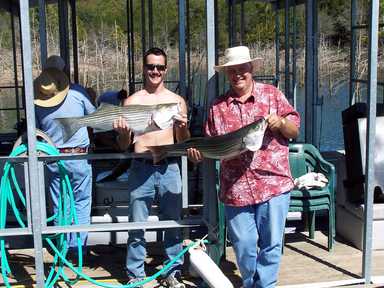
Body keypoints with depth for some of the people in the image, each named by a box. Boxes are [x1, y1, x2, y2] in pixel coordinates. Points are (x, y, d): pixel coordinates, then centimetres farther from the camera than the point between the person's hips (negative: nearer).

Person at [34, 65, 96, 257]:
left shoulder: (36, 106, -4)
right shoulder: (77, 96, -10)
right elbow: (94, 115, 5)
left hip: (54, 160, 2)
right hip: (79, 157, -2)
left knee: (59, 206, 12)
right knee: (81, 203, 9)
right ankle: (77, 246, 10)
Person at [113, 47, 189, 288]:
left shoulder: (177, 101, 7)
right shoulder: (132, 101, 5)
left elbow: (183, 143, 9)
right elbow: (124, 146, 7)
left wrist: (184, 128, -12)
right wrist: (123, 132, -15)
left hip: (169, 168, 1)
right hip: (141, 169, -1)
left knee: (173, 223, 8)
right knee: (137, 225, 5)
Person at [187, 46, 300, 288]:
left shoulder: (272, 94, 5)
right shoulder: (218, 106, 10)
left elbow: (294, 132, 6)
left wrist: (280, 123, -15)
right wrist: (198, 152, -6)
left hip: (274, 184, -1)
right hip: (236, 188, 2)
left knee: (271, 244, 4)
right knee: (244, 246, 10)